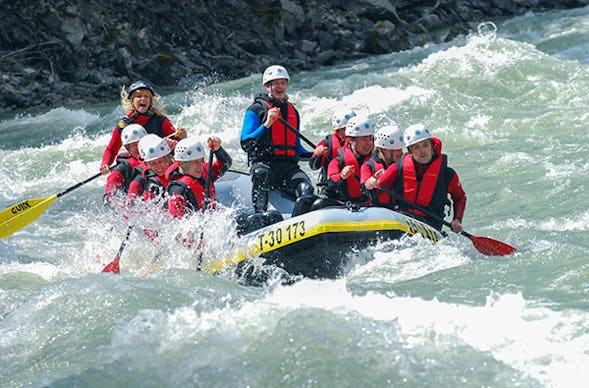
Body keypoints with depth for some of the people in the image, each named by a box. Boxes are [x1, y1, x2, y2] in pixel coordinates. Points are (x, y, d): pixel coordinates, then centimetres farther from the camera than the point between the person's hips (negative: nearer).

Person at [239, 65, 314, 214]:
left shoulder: (293, 112, 24)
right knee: (261, 172, -40)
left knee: (306, 188, -27)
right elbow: (246, 144, -6)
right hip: (263, 162, -5)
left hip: (289, 166, 5)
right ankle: (260, 214, -37)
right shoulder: (256, 109, 5)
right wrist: (266, 124, -16)